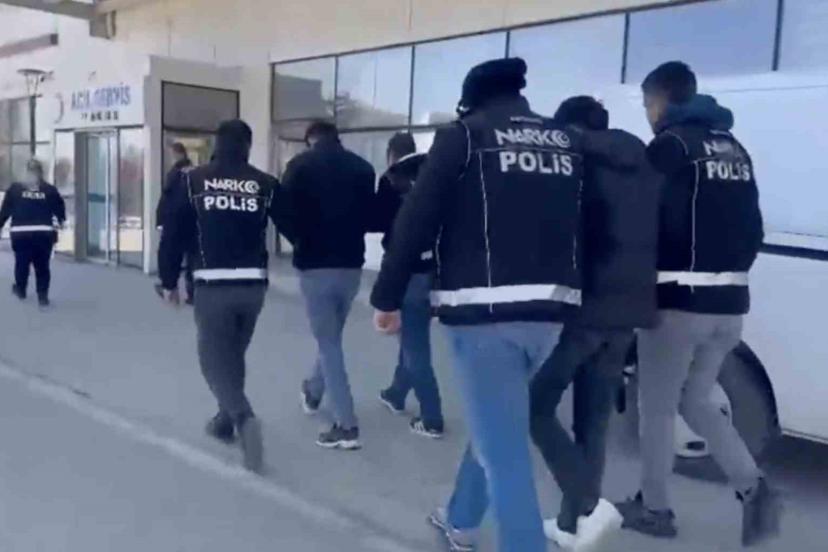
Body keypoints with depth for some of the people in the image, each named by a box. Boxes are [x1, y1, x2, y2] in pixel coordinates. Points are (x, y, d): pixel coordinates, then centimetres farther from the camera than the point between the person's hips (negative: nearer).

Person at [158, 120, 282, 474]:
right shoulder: (266, 184, 2)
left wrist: (169, 281, 12)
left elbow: (173, 235, 2)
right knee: (233, 354, 21)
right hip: (253, 285, 2)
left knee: (214, 358, 6)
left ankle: (244, 419, -17)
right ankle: (225, 421, 32)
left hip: (212, 286, -2)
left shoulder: (193, 181, 1)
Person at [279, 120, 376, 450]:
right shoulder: (363, 167, 6)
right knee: (332, 335, 23)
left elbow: (285, 215, -6)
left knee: (328, 342, 2)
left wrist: (301, 242, 11)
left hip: (316, 265, -4)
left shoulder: (301, 164, -3)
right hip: (351, 264, 4)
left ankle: (346, 426, 0)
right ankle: (313, 391, 45)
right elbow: (370, 215, 7)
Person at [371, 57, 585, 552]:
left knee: (502, 447, 0)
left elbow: (416, 221, -6)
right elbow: (585, 225, 14)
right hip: (551, 310, 7)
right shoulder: (569, 142, 14)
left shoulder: (464, 135, -1)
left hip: (485, 308, -6)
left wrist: (388, 297, 1)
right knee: (495, 422, 24)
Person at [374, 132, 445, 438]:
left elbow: (379, 221, -4)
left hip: (409, 271, -6)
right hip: (435, 268, 6)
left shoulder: (393, 178, -7)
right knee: (413, 337, 21)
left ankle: (432, 419, 3)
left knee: (415, 344, 1)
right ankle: (396, 394, 39)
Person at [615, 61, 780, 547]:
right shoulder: (733, 147, 15)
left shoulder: (671, 145, -9)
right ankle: (754, 490, 9)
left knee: (657, 406, 8)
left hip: (681, 298, -7)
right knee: (695, 400, 20)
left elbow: (651, 220, -15)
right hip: (730, 300, 8)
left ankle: (654, 508, 19)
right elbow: (752, 227, 16)